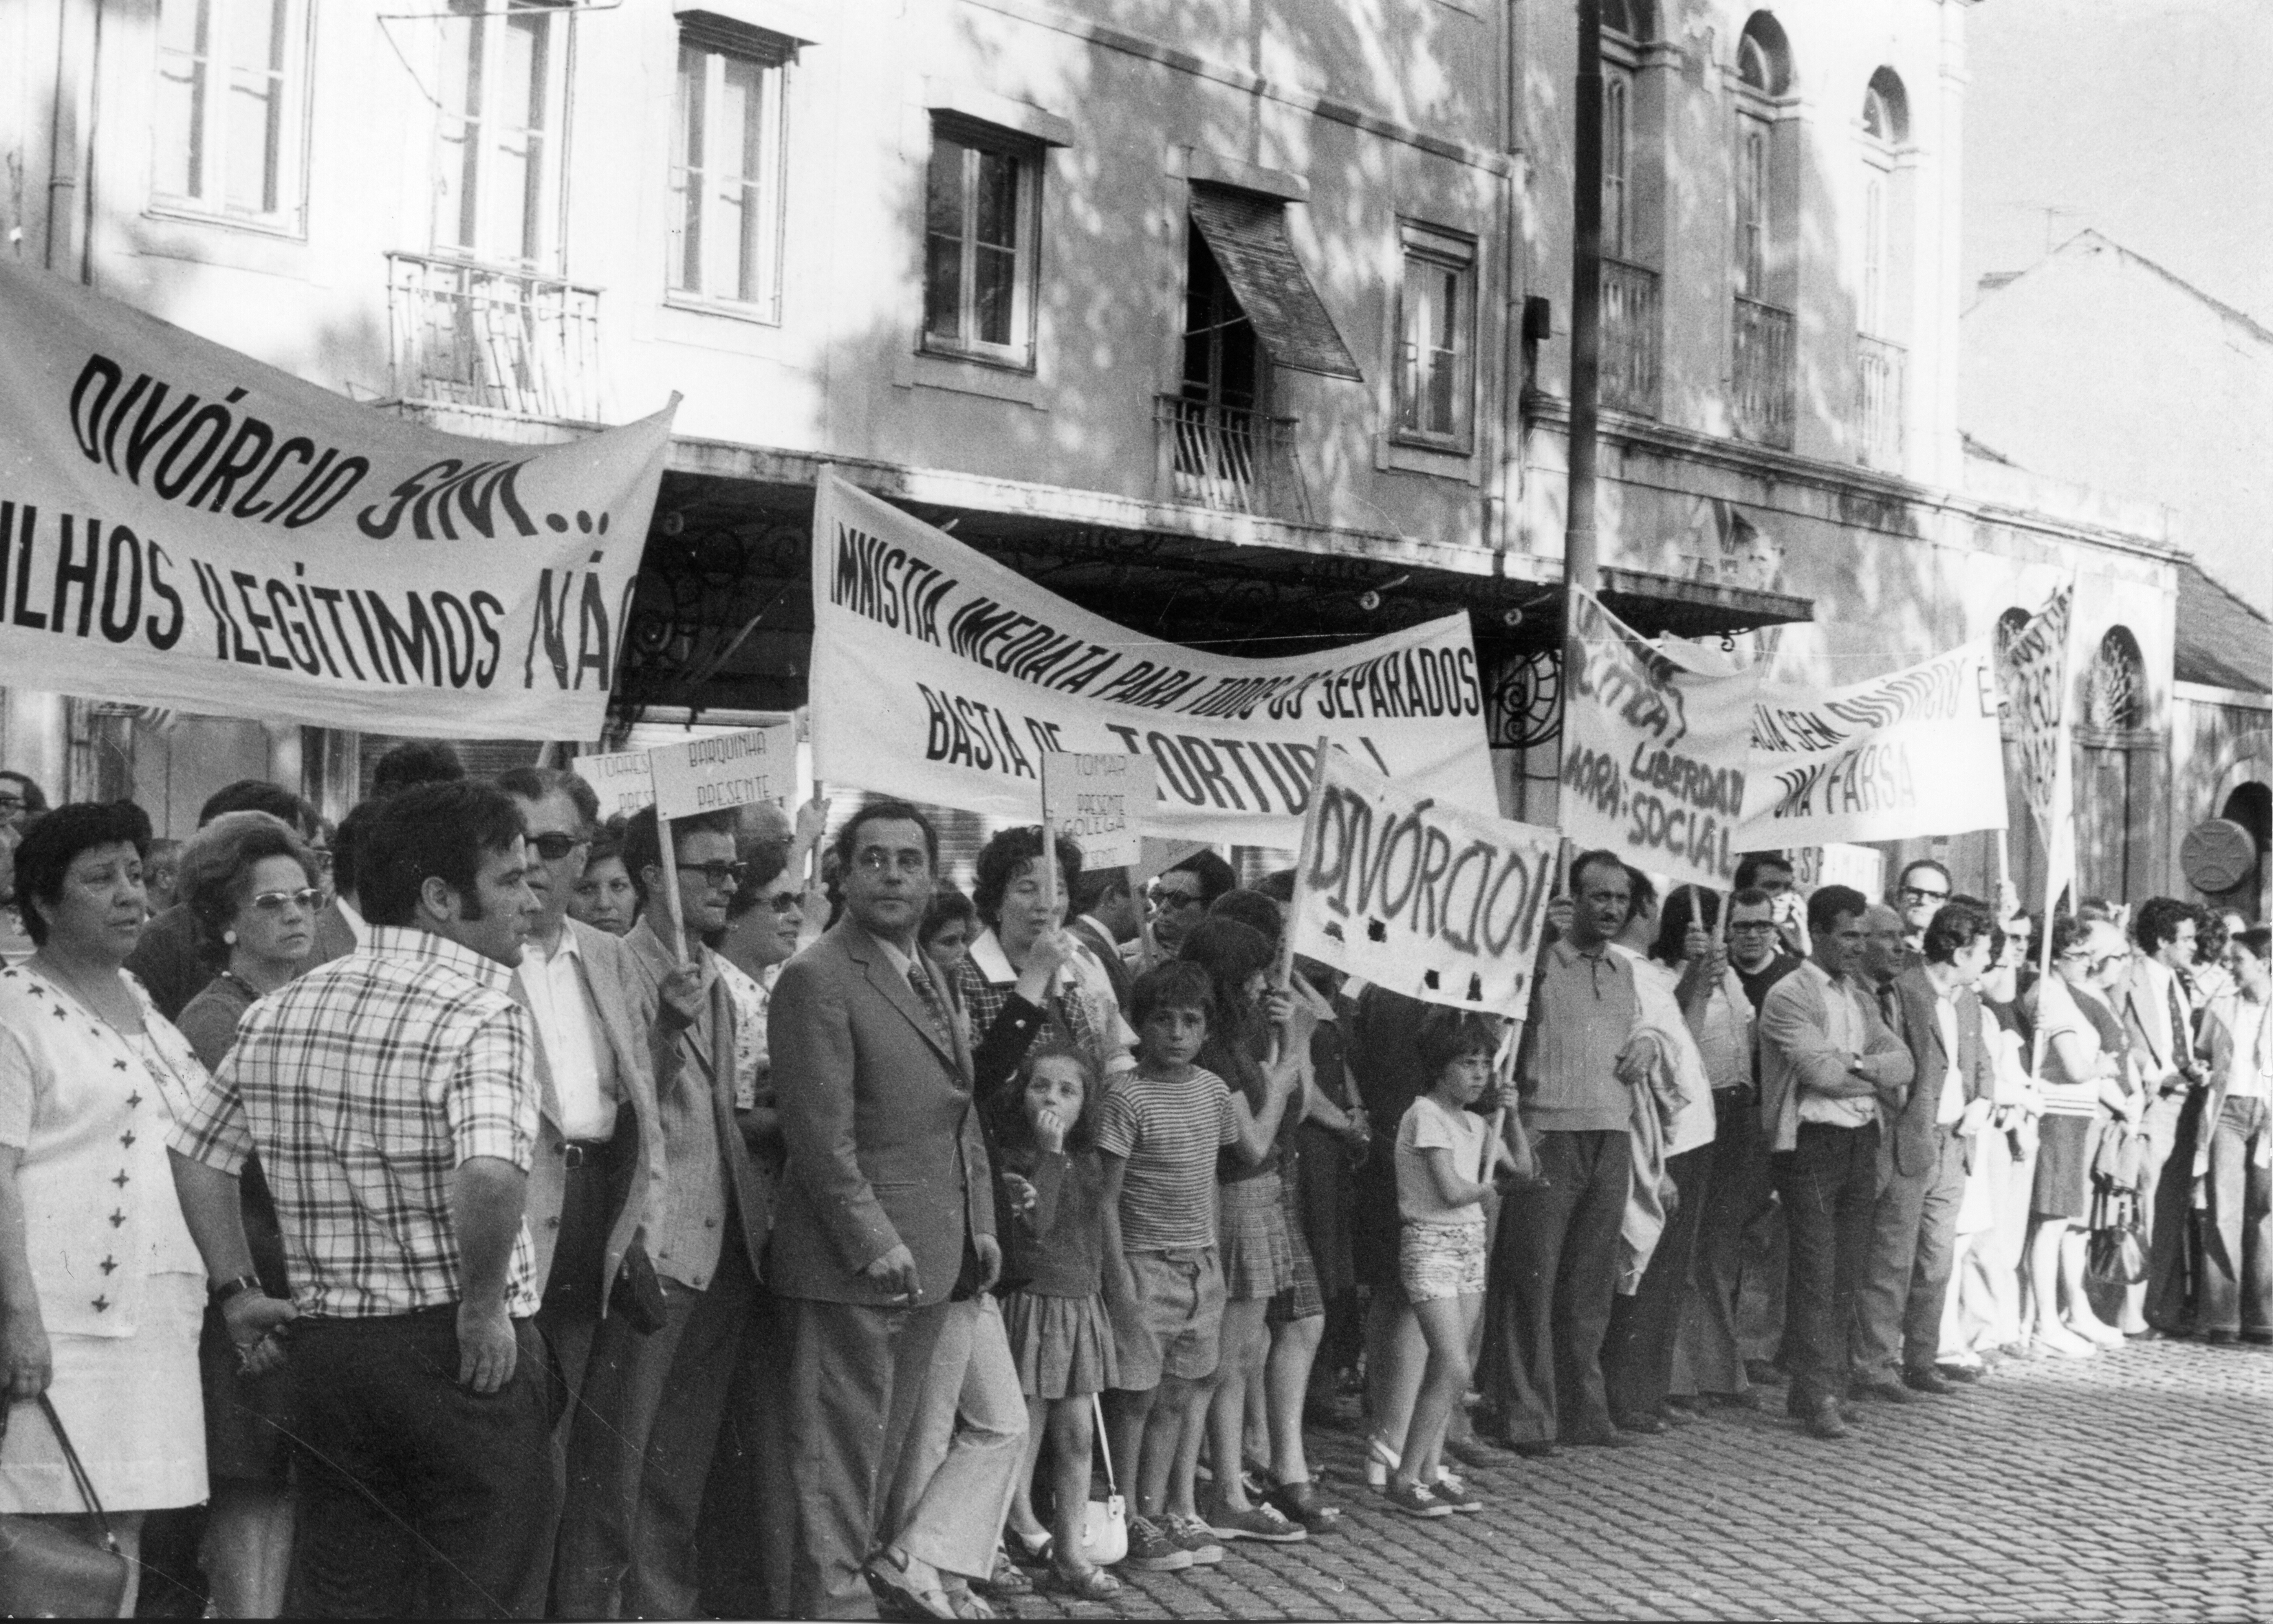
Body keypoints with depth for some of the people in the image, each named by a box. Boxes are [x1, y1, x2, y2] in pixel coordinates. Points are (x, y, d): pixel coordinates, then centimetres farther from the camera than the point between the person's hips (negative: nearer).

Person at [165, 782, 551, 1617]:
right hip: (466, 1353, -6)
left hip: (324, 1348, 6)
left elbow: (196, 1155, 13)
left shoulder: (278, 1013, 9)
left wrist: (238, 1289, 16)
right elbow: (490, 1176, -30)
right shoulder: (482, 1013, -14)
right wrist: (482, 1304, -16)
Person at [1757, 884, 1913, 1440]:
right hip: (1811, 1140, -7)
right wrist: (1880, 1080, -1)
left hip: (1861, 1140, 7)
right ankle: (1818, 1396, -3)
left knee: (1848, 1274, 7)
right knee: (1815, 1273, -7)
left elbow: (1903, 1063, 7)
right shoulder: (1788, 997, -6)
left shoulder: (1860, 1000, 18)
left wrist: (1862, 1065, -12)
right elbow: (1822, 1071, -15)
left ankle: (1819, 1387, 15)